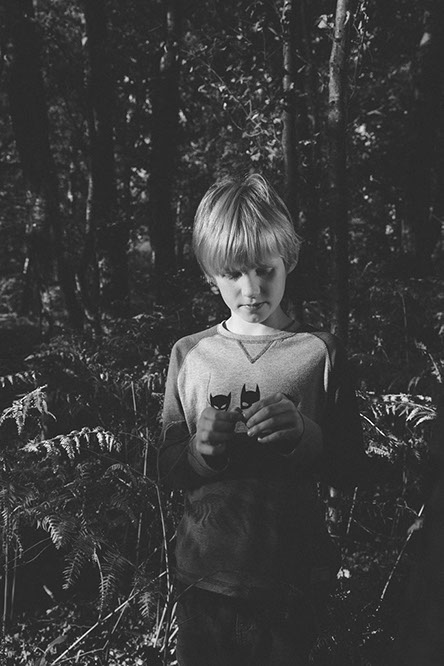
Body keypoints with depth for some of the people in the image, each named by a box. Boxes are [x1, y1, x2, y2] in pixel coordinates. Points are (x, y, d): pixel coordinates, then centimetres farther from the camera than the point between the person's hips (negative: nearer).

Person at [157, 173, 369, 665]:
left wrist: (304, 435, -20)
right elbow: (167, 468, 3)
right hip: (204, 577, 1)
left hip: (291, 580, -1)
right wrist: (201, 450, -17)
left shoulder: (319, 352, -4)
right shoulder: (189, 354, 0)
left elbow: (349, 468, -2)